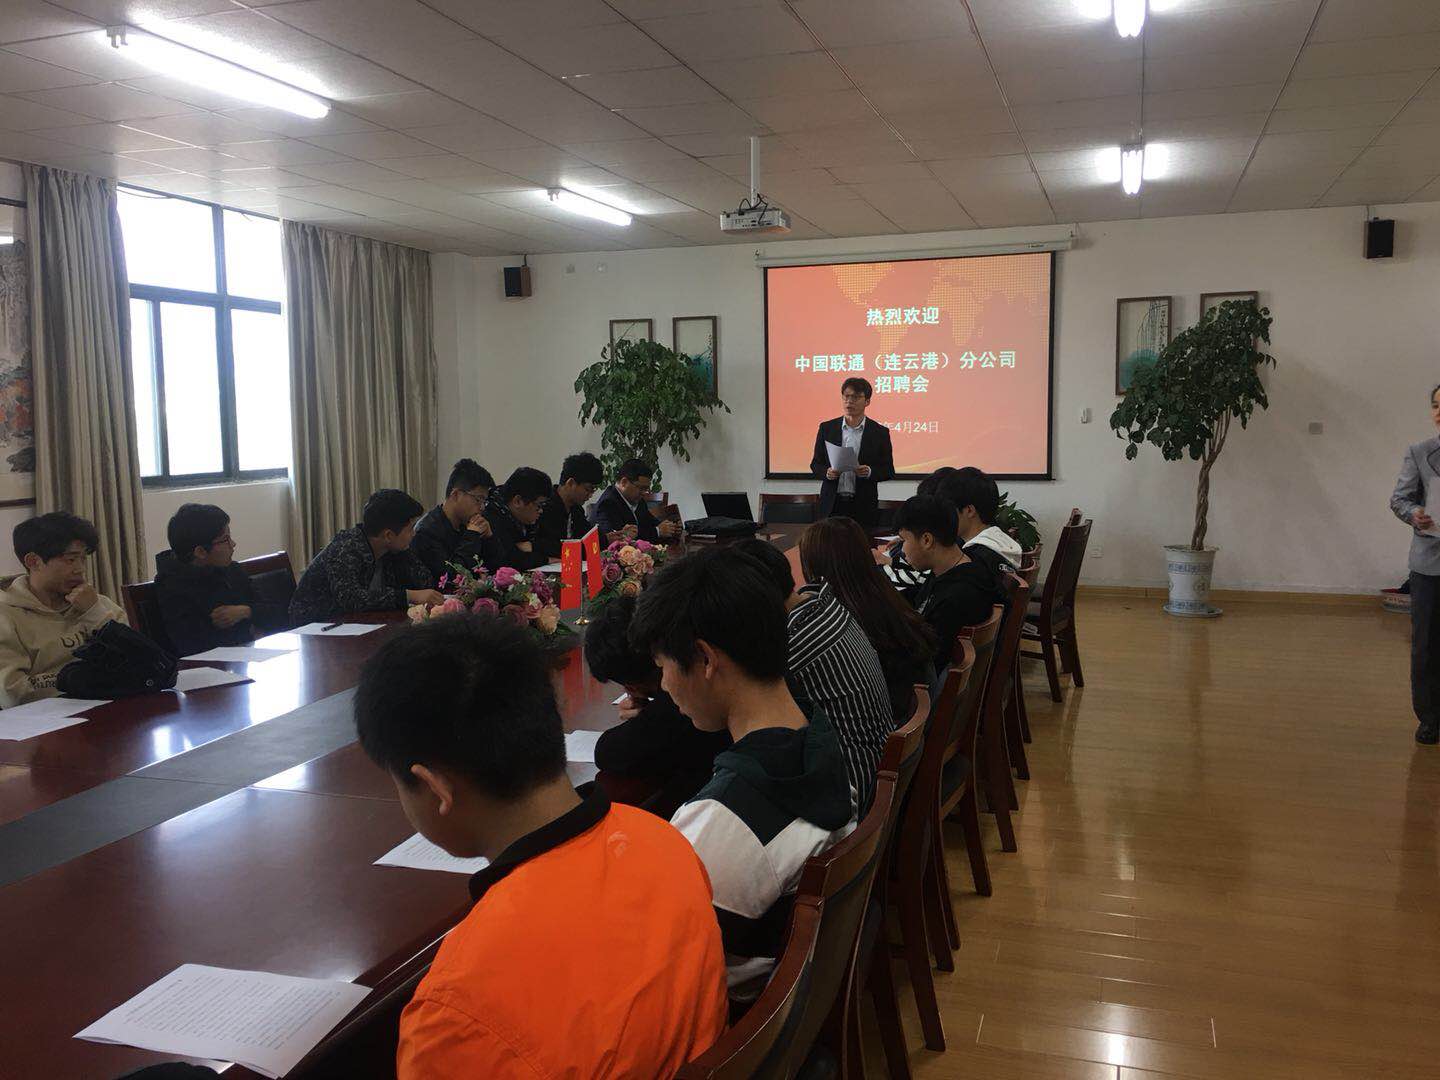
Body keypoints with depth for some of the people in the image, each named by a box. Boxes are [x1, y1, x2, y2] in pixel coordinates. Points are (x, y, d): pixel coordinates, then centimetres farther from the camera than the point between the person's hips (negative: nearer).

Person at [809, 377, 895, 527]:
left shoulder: (880, 432, 3)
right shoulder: (826, 428, 7)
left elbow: (888, 471, 4)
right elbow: (815, 464, 10)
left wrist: (869, 472, -15)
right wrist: (826, 472, -11)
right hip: (832, 503, 1)